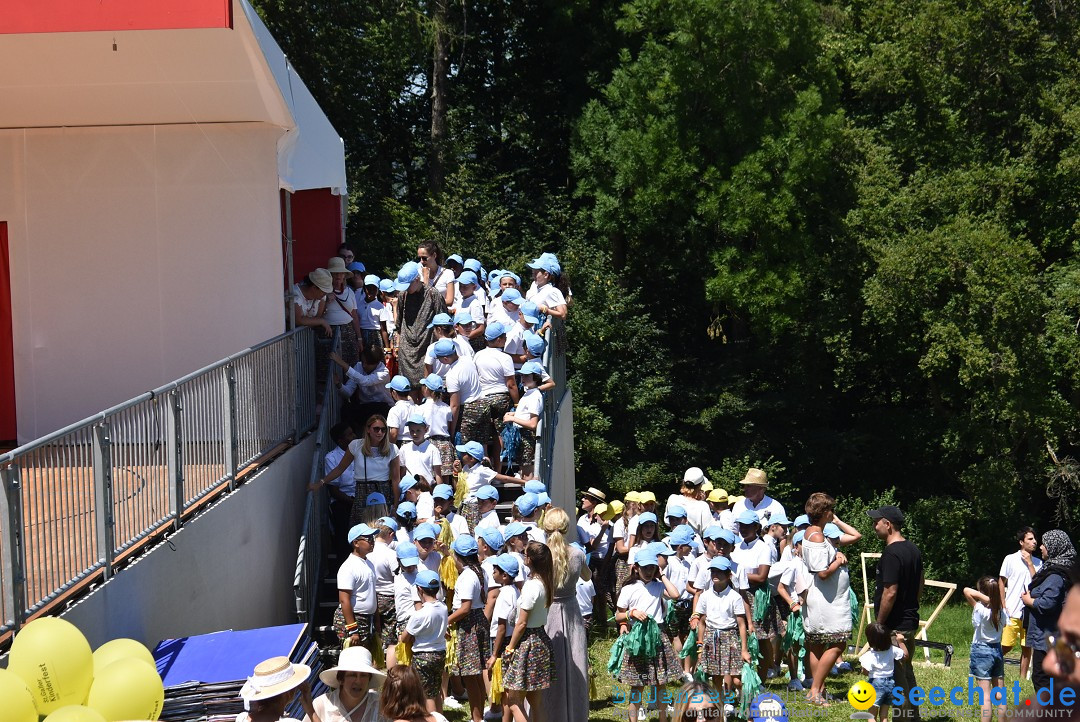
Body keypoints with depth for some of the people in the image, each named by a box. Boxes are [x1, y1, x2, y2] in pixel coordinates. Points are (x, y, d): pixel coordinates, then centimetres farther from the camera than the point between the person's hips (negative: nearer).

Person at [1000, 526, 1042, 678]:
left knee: (1027, 647, 7)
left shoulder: (1037, 562, 7)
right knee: (1006, 646, -3)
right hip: (1012, 612, -3)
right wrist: (1003, 607, -3)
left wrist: (1029, 563, -8)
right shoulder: (1010, 559, -1)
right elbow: (1001, 583, 3)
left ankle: (1023, 679, 15)